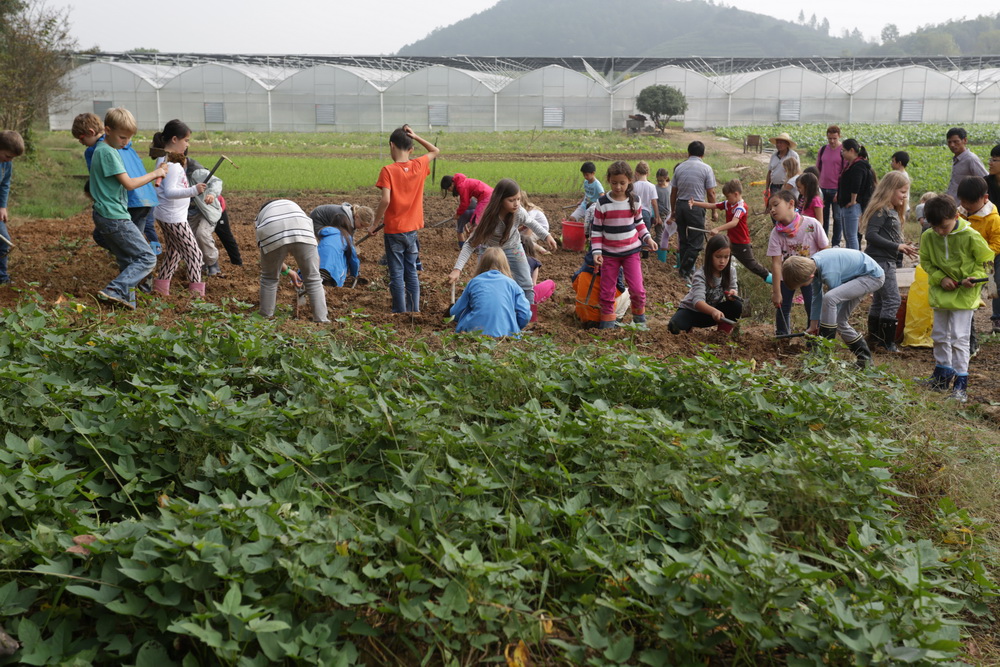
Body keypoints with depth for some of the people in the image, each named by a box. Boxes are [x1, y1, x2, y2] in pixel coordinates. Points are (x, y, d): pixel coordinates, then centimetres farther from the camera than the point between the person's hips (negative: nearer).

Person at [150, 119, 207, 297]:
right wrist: (193, 190, -39)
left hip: (165, 216, 10)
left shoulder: (163, 159, 9)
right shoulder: (172, 164, -22)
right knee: (194, 253, -2)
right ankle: (196, 293, 1)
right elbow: (169, 192, -29)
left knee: (173, 253, 21)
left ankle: (161, 286, 27)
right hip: (174, 218, -10)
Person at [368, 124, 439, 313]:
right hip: (412, 229, 4)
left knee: (397, 275, 4)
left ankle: (400, 313, 6)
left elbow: (385, 200, -23)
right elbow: (435, 151, 17)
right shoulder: (419, 166, -1)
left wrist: (375, 223, -12)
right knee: (412, 273, 14)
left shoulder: (388, 170, -14)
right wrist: (415, 136, 8)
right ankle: (414, 311, 17)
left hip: (394, 230, -4)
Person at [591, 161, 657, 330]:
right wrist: (597, 251, -12)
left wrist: (647, 238, 0)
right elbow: (596, 230, -5)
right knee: (607, 292, 5)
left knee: (637, 290, -5)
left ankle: (639, 319, 20)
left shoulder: (635, 201, -3)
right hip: (609, 253, -1)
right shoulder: (603, 203, -10)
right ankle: (607, 324, 20)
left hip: (631, 251, 1)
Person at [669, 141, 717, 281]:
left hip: (680, 205, 5)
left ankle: (684, 268, 20)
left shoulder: (679, 168, 9)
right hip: (696, 207, -5)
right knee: (696, 242, 0)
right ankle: (685, 270, -7)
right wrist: (713, 211, 6)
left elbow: (673, 192, 12)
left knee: (683, 240, 14)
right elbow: (711, 193, -5)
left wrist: (673, 211, 22)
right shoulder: (706, 169, -2)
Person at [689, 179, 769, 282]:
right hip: (731, 240, 7)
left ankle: (767, 275, 26)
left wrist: (718, 229, -50)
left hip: (742, 243, -7)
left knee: (750, 263, 7)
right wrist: (695, 203, -11)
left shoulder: (740, 207, -25)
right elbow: (711, 206, -1)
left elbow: (734, 223, -39)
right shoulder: (728, 204, 0)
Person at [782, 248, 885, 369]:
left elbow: (835, 302, -21)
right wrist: (813, 325, 11)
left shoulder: (829, 272, -33)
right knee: (840, 320, 11)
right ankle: (865, 358, 23)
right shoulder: (811, 264, -7)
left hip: (873, 276, -10)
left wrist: (826, 331, -8)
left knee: (829, 297, -29)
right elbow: (817, 296, 5)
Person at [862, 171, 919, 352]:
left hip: (887, 261, 10)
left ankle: (874, 340, 23)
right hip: (879, 260, -10)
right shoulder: (880, 210, -13)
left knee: (879, 300, 15)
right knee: (892, 300, -10)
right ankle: (887, 343, -6)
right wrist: (896, 246, -20)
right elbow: (870, 235, -22)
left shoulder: (893, 211, 16)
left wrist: (904, 248, 6)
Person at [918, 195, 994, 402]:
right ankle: (943, 374, 31)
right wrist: (940, 278, -12)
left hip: (964, 295, -5)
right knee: (939, 335, 14)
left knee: (959, 338, -6)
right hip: (940, 292, 5)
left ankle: (961, 382, 0)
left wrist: (975, 277, -22)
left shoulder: (971, 237, -17)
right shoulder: (928, 237, -8)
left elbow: (986, 261, -5)